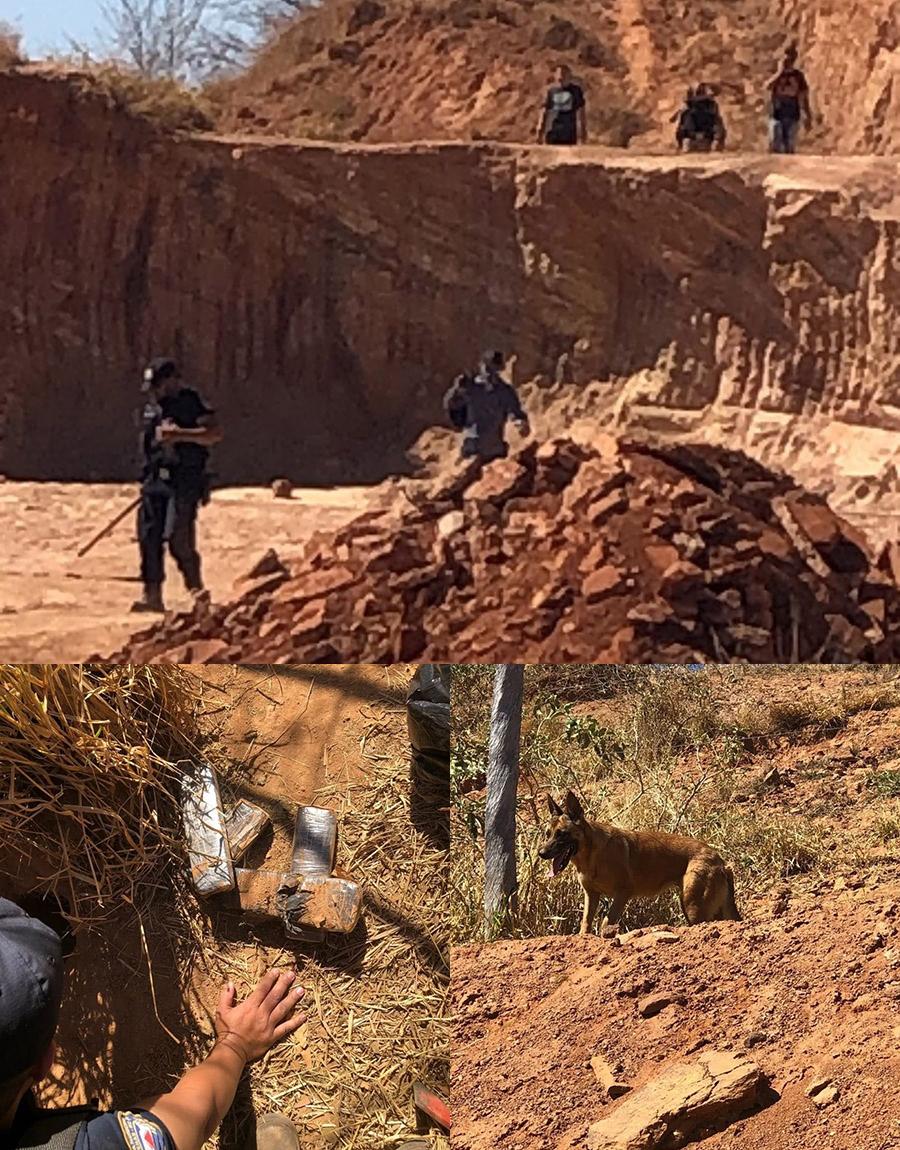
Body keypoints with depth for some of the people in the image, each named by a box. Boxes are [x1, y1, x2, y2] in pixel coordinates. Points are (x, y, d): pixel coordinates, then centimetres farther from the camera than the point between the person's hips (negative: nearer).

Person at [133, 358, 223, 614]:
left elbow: (215, 434, -18)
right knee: (149, 538, 0)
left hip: (183, 482, -7)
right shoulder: (152, 408, 15)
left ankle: (196, 589, 6)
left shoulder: (192, 404, -7)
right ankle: (153, 596, 3)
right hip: (155, 482, 7)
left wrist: (179, 434, -23)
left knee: (178, 540, -12)